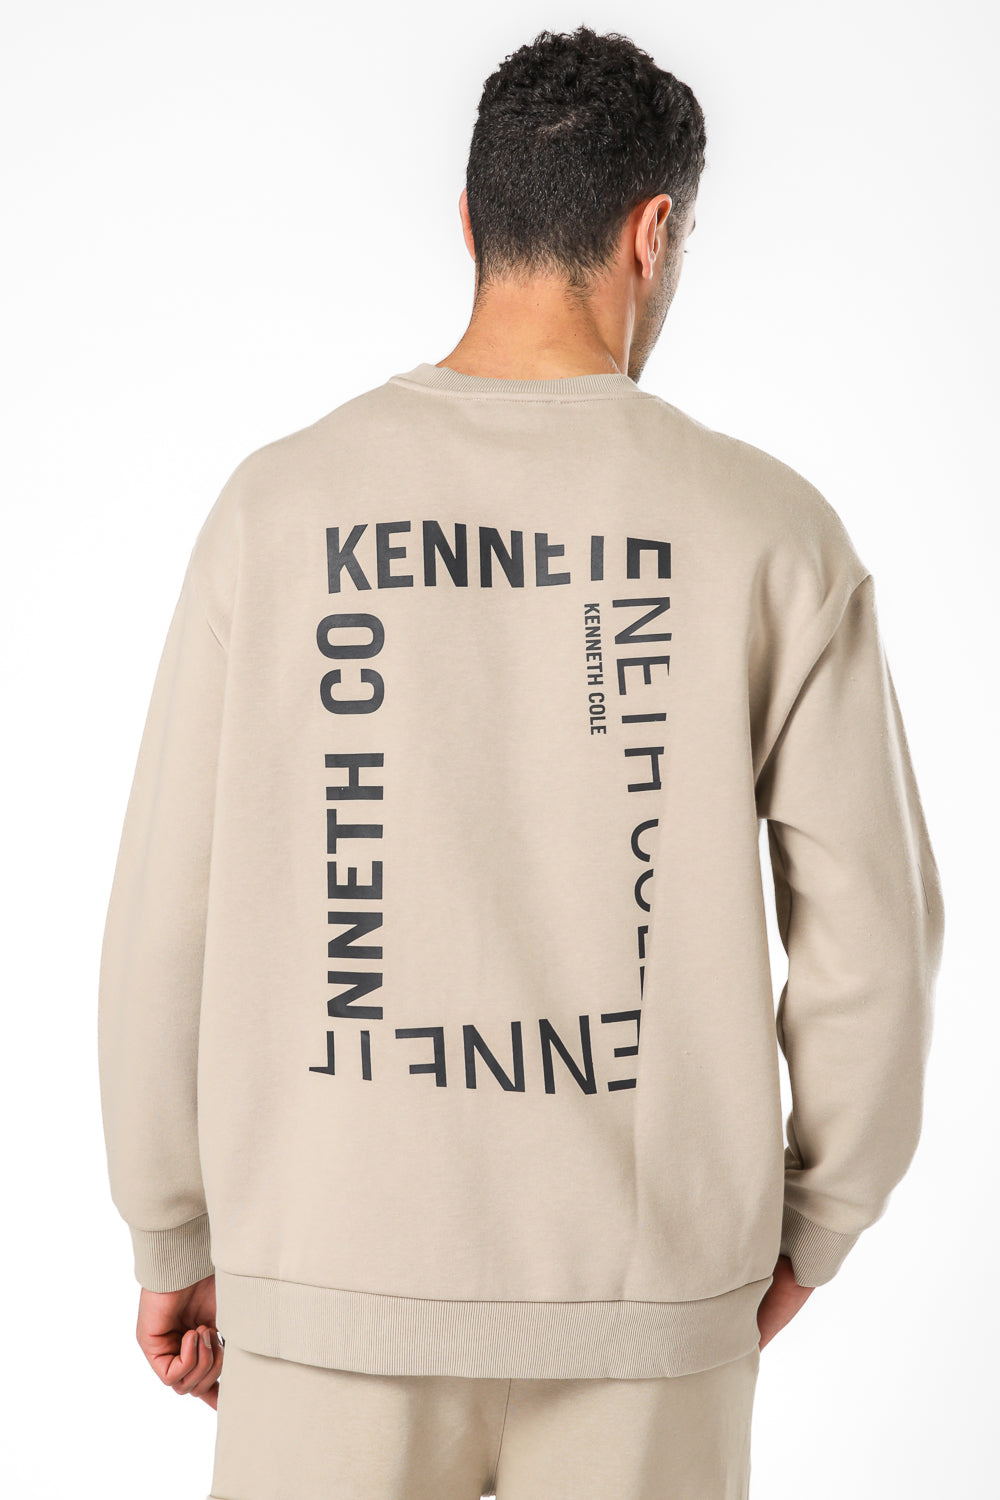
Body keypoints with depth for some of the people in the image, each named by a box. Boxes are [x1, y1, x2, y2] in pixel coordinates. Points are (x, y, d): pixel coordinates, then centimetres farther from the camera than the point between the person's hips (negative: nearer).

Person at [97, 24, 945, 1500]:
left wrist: (175, 1238, 10)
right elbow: (871, 934, -4)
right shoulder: (768, 530, -6)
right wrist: (805, 1231, 11)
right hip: (653, 1292, 0)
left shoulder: (278, 504, -5)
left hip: (335, 1280, 1)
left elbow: (167, 917, -3)